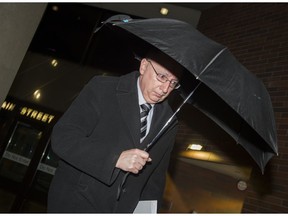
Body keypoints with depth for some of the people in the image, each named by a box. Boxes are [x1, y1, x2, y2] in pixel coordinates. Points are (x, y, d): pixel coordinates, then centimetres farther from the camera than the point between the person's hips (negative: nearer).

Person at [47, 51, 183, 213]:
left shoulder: (169, 123, 2)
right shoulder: (102, 88, -9)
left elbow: (156, 179, 11)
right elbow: (62, 137, -18)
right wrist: (116, 158, -27)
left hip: (125, 209, 4)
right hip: (76, 204, -3)